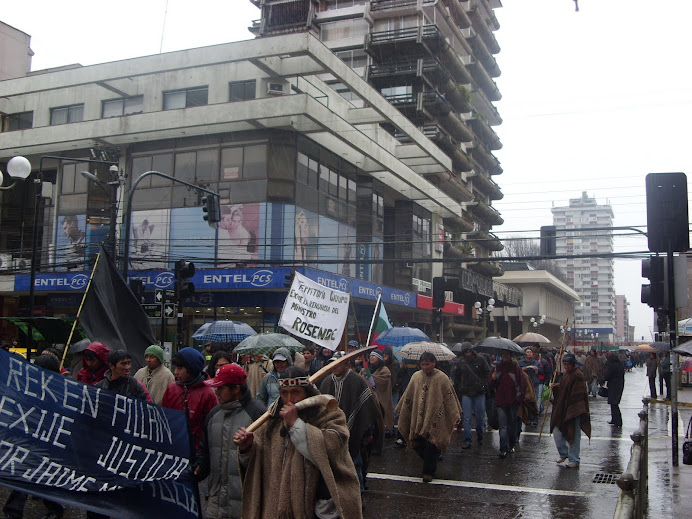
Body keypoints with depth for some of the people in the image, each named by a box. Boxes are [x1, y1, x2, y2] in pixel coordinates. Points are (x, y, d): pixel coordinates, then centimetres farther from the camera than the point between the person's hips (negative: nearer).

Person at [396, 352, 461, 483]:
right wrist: (401, 410, 19)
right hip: (418, 418, 4)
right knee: (418, 445, 3)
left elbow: (450, 398, -4)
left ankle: (429, 472, 11)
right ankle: (429, 467, 28)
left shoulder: (442, 378, -5)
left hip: (434, 419, -4)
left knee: (430, 446, -5)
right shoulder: (416, 377, 6)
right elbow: (408, 396, 15)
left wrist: (455, 416, -7)